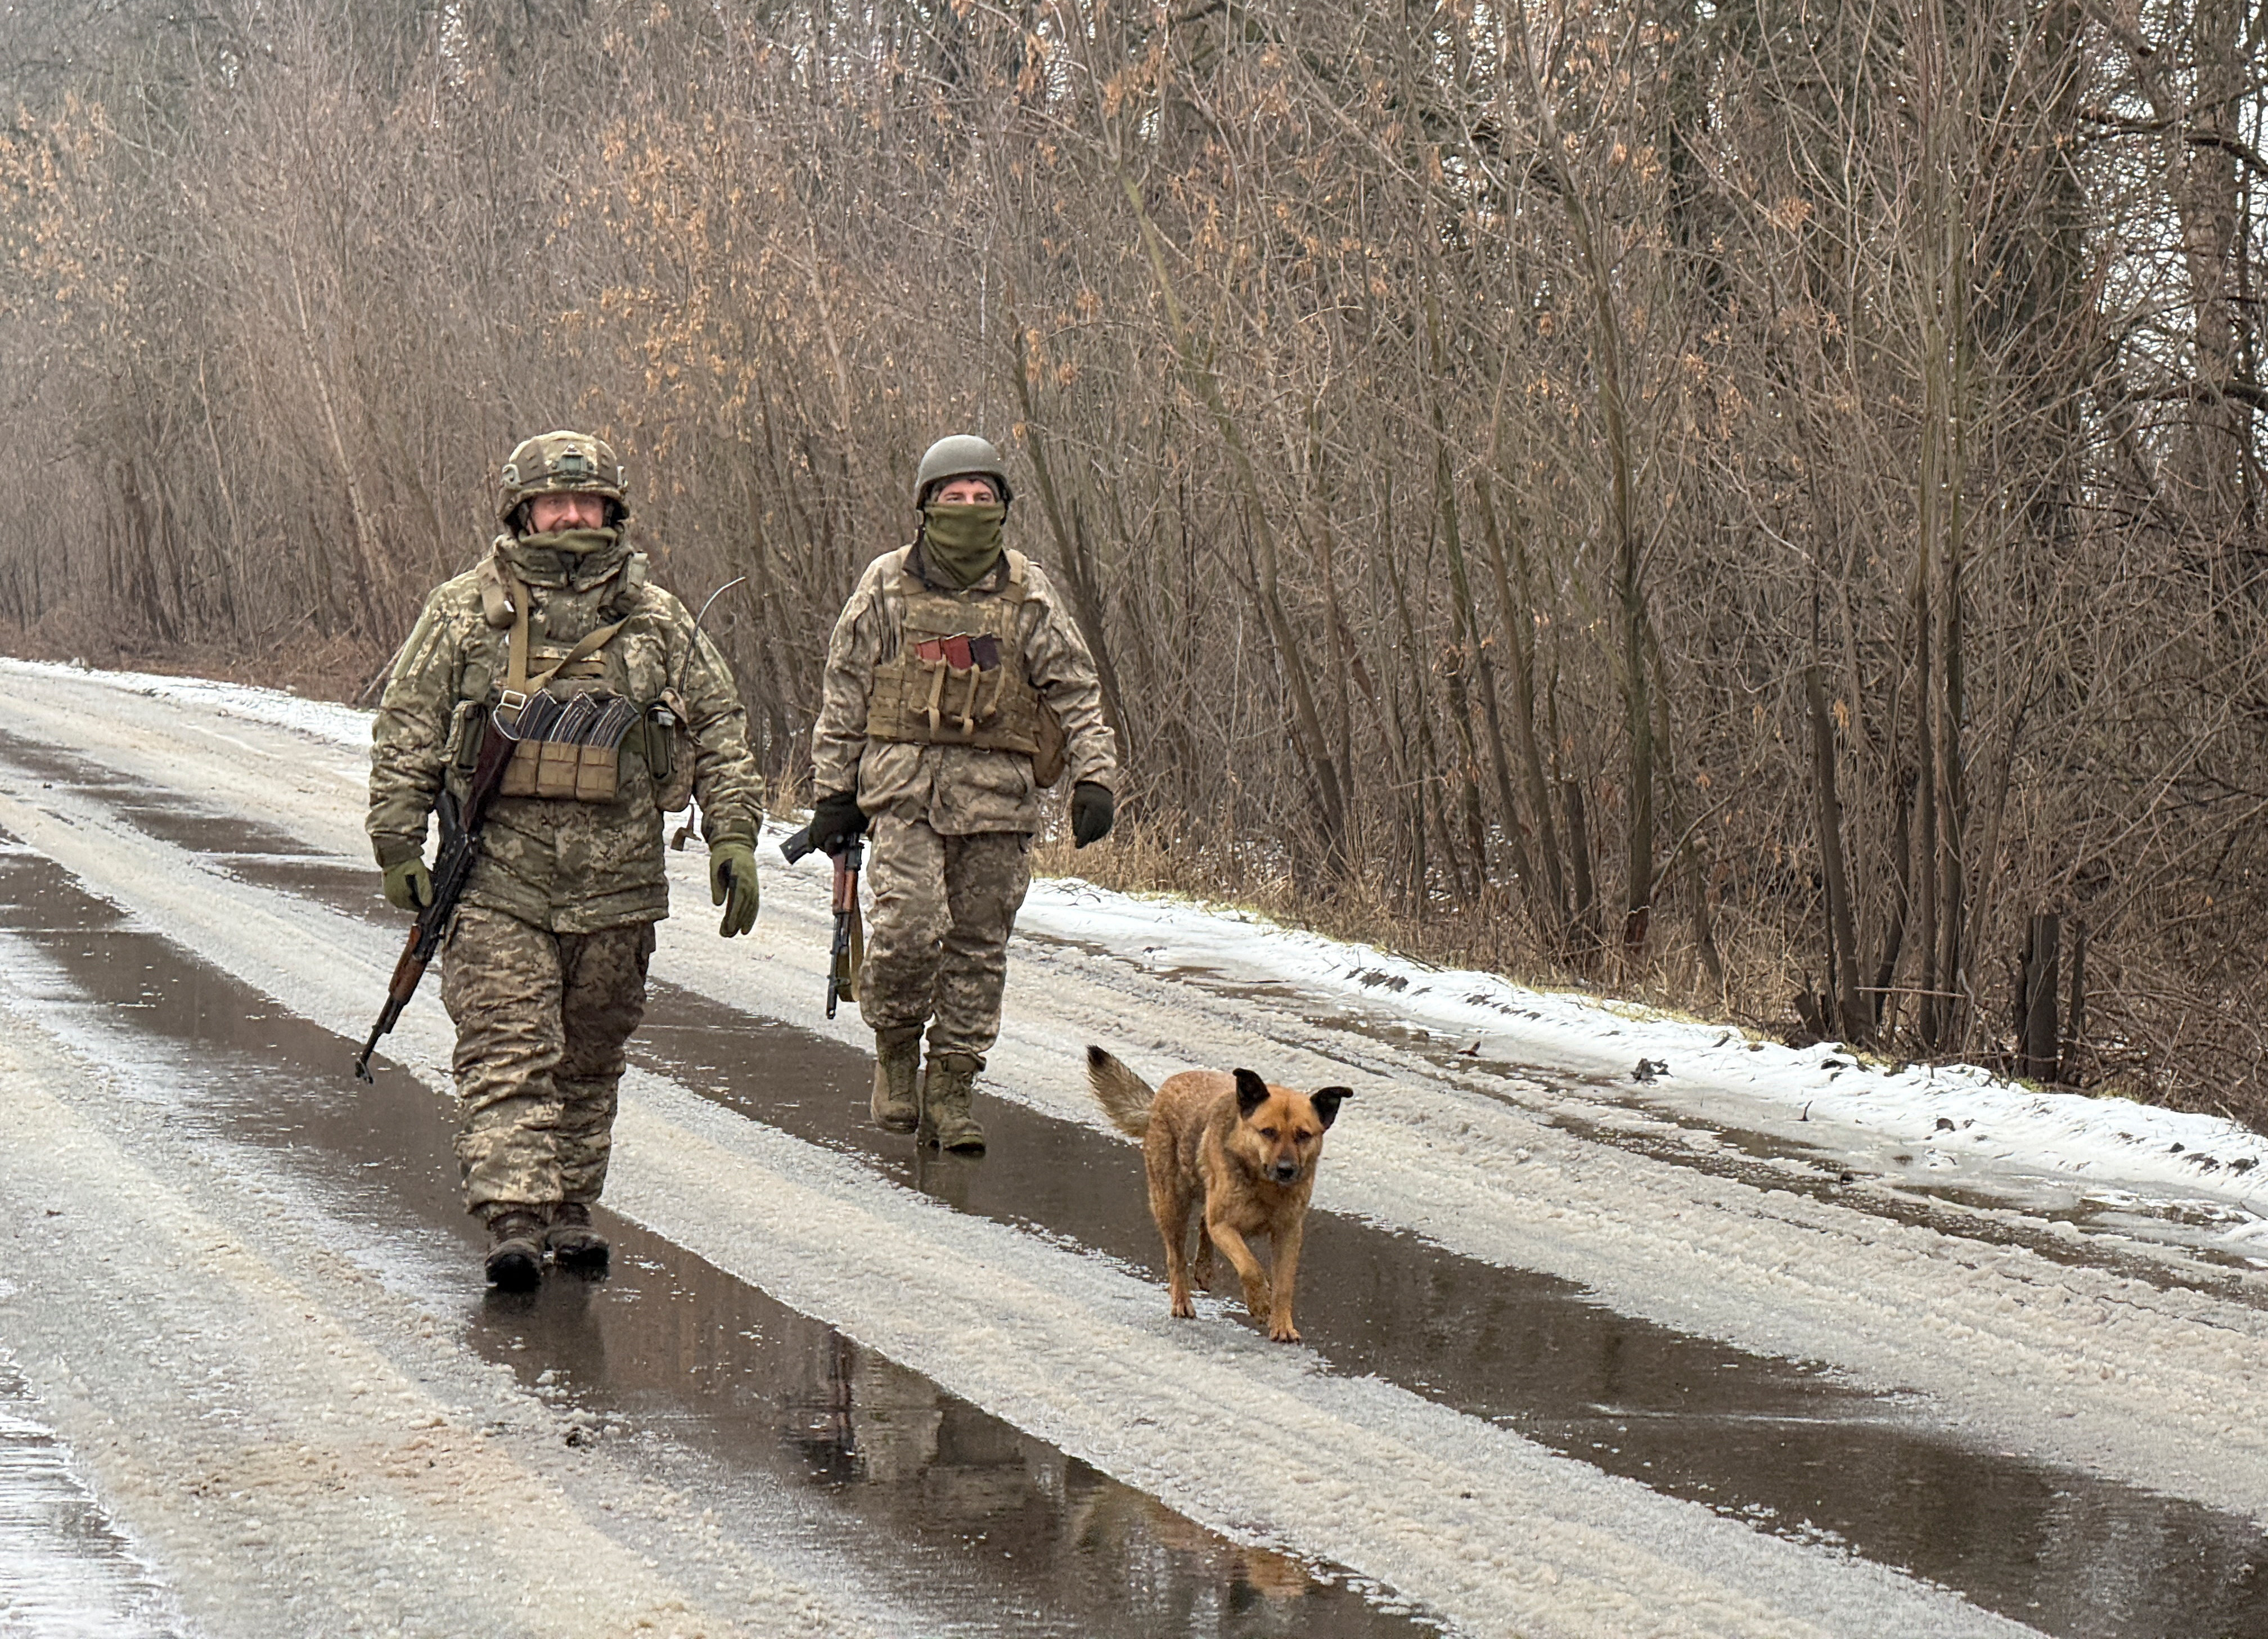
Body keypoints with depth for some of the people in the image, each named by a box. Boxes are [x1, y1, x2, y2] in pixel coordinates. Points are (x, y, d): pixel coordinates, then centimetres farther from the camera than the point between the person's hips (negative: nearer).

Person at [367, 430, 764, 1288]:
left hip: (617, 884, 3)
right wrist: (398, 844, -1)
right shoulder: (465, 612, 3)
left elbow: (720, 731, 12)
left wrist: (734, 838, 3)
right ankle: (513, 1218, -16)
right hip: (499, 877, -3)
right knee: (507, 1055, -11)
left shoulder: (657, 620, 9)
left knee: (589, 1057, 10)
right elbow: (405, 732, 4)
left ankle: (570, 1209, 21)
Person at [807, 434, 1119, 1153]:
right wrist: (833, 790, 6)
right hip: (906, 787, -2)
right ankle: (896, 1049, 8)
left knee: (979, 945, 3)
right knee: (910, 926, -16)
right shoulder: (887, 586, 5)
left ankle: (950, 1089, 13)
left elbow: (1074, 690, 7)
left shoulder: (1028, 593, 7)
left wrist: (1095, 776, -6)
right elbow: (844, 693, 9)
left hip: (998, 795, 2)